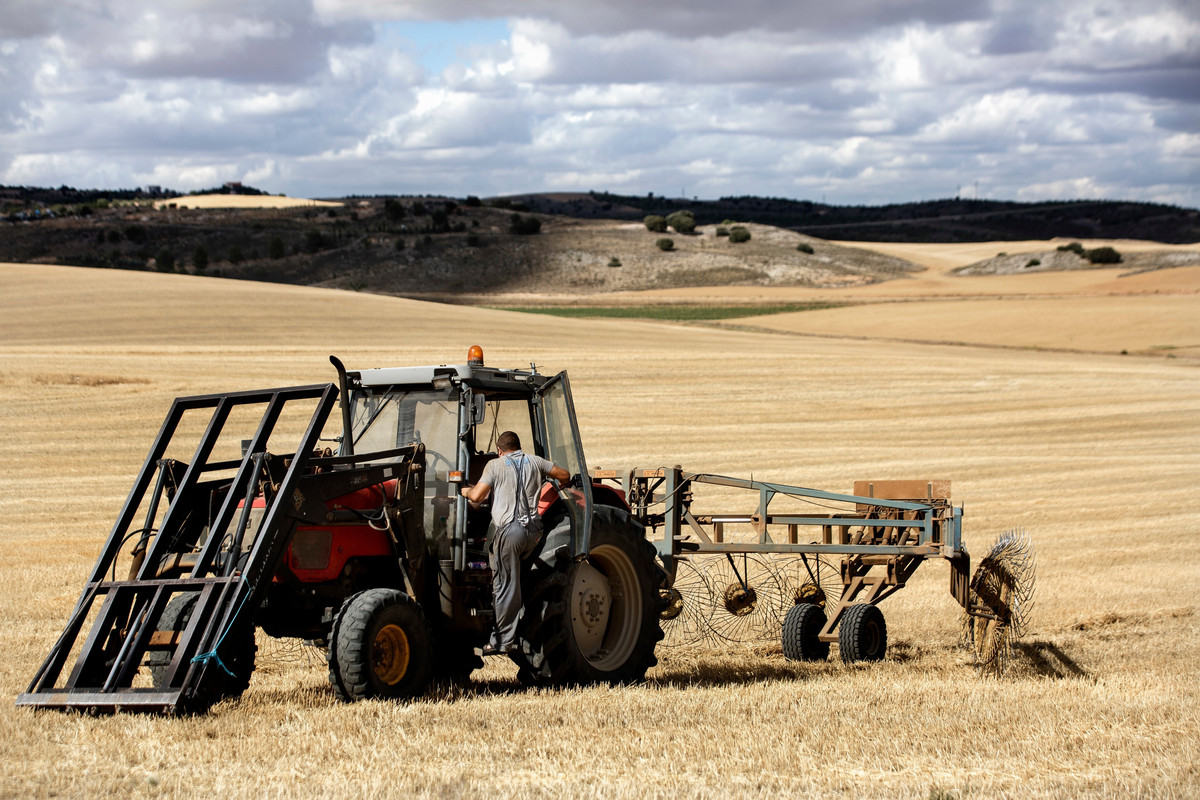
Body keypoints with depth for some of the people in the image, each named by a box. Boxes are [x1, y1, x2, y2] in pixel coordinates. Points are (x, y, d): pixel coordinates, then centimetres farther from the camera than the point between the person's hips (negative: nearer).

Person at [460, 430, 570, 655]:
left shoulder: (495, 465, 1)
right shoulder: (534, 462, 13)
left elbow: (477, 497, -6)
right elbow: (565, 475, 20)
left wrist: (466, 491, 17)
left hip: (509, 529, -5)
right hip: (534, 531, 5)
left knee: (505, 586, -2)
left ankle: (503, 641, 0)